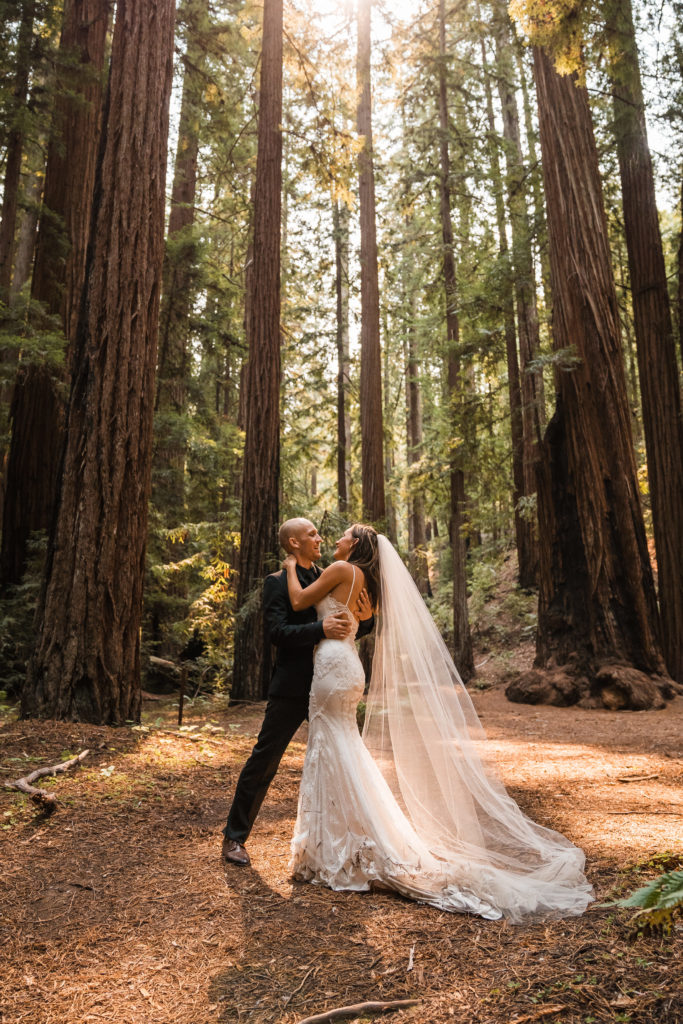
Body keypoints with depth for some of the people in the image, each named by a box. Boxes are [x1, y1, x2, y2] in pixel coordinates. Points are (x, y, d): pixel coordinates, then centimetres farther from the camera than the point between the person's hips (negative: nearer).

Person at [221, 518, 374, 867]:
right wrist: (320, 629, -28)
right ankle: (234, 838, 18)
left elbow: (351, 630, 14)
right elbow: (277, 632, -17)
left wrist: (366, 617, -7)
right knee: (263, 763, 2)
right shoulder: (277, 582, -5)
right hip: (292, 688, -5)